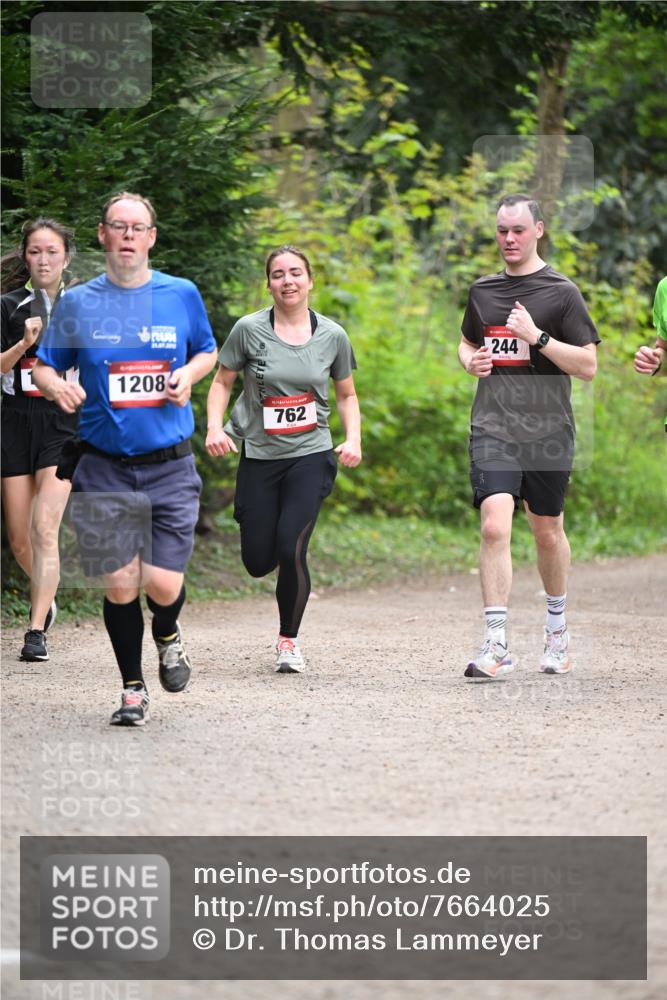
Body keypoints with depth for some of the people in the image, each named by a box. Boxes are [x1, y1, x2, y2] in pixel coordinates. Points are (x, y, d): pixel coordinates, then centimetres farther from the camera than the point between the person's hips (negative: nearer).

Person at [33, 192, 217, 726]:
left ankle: (167, 636, 28)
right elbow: (44, 365, 9)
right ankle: (133, 688, 19)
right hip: (103, 467, 0)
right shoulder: (77, 303, 2)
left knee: (163, 585, -8)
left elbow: (207, 352, 18)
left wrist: (188, 375, -4)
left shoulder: (182, 295, 4)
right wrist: (56, 386, -15)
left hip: (170, 466, 0)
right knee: (120, 586, -1)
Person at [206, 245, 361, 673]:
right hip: (259, 457, 1)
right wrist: (215, 427, -10)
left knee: (291, 550, -15)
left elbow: (346, 395, 13)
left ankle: (289, 641, 7)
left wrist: (353, 438, -3)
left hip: (311, 455, -1)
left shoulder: (332, 335, 0)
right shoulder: (250, 329, -5)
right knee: (258, 562, 2)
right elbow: (222, 381, 6)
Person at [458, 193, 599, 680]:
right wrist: (472, 360, 5)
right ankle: (497, 645, -17)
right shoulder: (482, 290, 10)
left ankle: (558, 626, 35)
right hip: (493, 428, 2)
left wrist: (536, 336, -18)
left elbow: (588, 366, -7)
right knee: (495, 526, -15)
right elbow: (468, 341, 28)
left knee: (548, 531, 11)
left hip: (548, 431, -2)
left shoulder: (561, 292, -3)